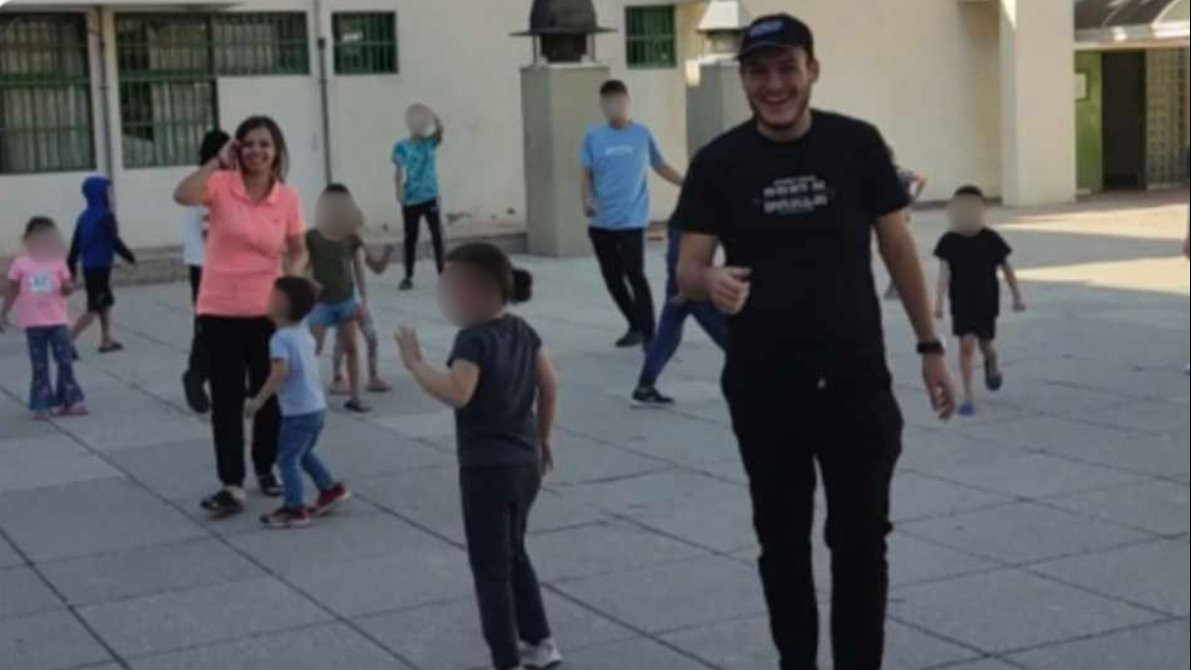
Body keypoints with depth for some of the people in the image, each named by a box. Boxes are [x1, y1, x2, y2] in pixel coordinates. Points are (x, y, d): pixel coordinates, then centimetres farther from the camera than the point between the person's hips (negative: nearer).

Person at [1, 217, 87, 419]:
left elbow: (67, 289, 4)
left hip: (58, 321, 1)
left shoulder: (58, 262, 3)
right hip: (34, 323, -1)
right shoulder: (20, 264, 0)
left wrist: (68, 287, -20)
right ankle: (42, 405, 11)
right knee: (40, 366, 4)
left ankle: (70, 401, 10)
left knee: (65, 362, 1)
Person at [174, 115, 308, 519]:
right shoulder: (221, 186, -8)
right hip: (220, 310, -2)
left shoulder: (288, 198, -2)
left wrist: (291, 279, -12)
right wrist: (218, 161, -23)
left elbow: (298, 251, 8)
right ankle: (231, 486, 3)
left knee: (268, 394, 13)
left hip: (266, 311, 2)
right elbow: (182, 196, -28)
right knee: (227, 399, 1)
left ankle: (265, 469, 33)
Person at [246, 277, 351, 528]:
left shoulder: (280, 338, -17)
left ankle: (295, 509, -1)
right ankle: (331, 489, 31)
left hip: (298, 412, -9)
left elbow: (281, 371, -30)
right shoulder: (304, 333, 10)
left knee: (287, 458, -1)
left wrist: (260, 399, -27)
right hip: (317, 407, 9)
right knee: (303, 453, 25)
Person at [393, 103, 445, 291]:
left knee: (437, 237, 0)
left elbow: (440, 127, -16)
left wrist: (429, 112, -29)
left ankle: (442, 274, 7)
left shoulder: (431, 142, 2)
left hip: (431, 197, 0)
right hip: (410, 200, 0)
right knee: (410, 238, 6)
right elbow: (398, 172, 1)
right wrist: (399, 190, -13)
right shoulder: (401, 147, 1)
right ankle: (408, 276, 14)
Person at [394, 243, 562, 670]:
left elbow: (457, 394, -32)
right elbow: (549, 386, 10)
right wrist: (542, 438, 20)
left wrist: (415, 363, -23)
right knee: (513, 556, 24)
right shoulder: (522, 331, 6)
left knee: (490, 568, 2)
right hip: (525, 463, 9)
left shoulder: (473, 340, -18)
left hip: (487, 469, -9)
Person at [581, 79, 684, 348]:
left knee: (634, 275, -11)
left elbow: (661, 167, 12)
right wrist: (587, 200, -12)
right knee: (612, 278, 8)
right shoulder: (594, 137, 4)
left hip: (631, 220, -3)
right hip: (601, 222, 3)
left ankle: (648, 335, -6)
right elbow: (587, 175, 7)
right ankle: (635, 326, 26)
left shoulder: (642, 134, 3)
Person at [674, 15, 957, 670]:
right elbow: (687, 271, -6)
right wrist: (711, 281, -31)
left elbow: (897, 247, 5)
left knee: (860, 539, 5)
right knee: (782, 540, 12)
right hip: (762, 387, 0)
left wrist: (930, 346, 4)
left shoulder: (857, 145, -3)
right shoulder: (718, 163, -4)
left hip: (856, 380, 0)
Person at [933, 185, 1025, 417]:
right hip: (961, 302, -1)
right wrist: (940, 301, -23)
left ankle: (992, 363, 48)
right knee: (966, 345, -9)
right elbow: (944, 271, -13)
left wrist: (1017, 297, 5)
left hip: (987, 301, 1)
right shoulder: (949, 241, -7)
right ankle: (967, 396, -3)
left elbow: (1006, 268, 3)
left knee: (986, 345, 9)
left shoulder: (991, 239, -6)